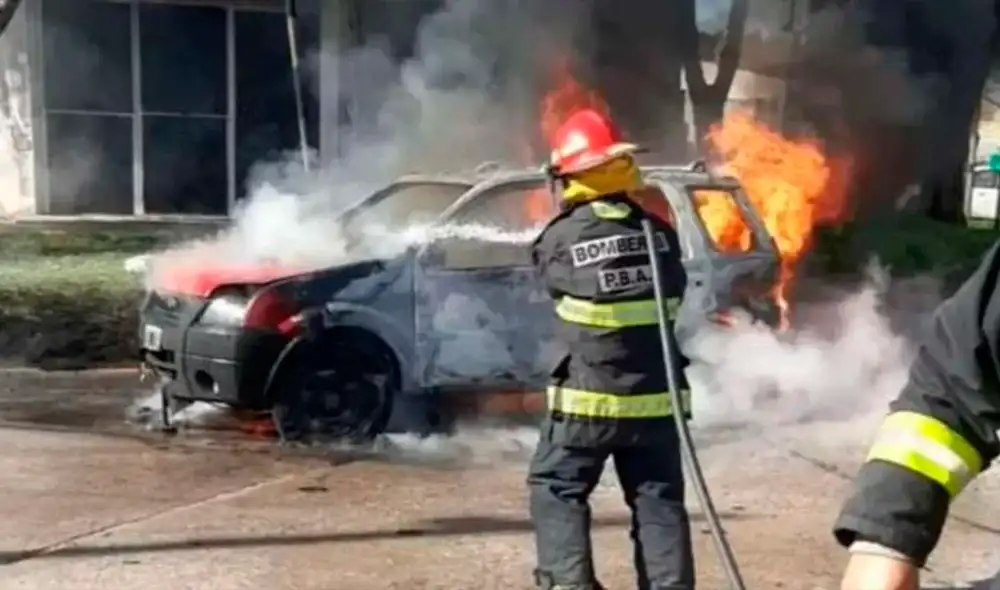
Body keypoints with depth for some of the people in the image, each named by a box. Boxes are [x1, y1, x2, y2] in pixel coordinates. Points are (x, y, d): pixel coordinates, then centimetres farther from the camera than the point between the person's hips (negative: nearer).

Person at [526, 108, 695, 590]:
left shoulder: (560, 238, -11)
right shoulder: (658, 232, -1)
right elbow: (677, 294, 10)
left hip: (587, 398, -3)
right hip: (653, 398, 3)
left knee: (555, 491, 12)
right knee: (658, 499, 12)